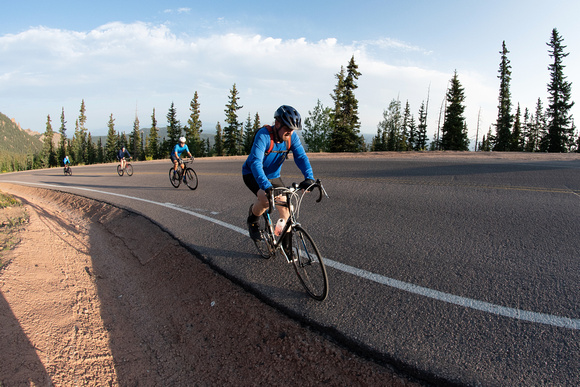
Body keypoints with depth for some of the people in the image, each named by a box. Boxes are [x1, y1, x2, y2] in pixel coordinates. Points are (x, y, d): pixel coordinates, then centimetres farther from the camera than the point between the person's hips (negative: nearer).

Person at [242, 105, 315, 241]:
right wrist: (266, 186, -54)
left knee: (286, 208, -5)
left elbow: (301, 157, -22)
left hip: (273, 176, 5)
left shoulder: (292, 137, -15)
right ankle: (252, 220, 2)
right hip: (253, 175, -5)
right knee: (265, 199, -31)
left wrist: (309, 177, -41)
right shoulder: (263, 135, -31)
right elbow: (256, 163, -40)